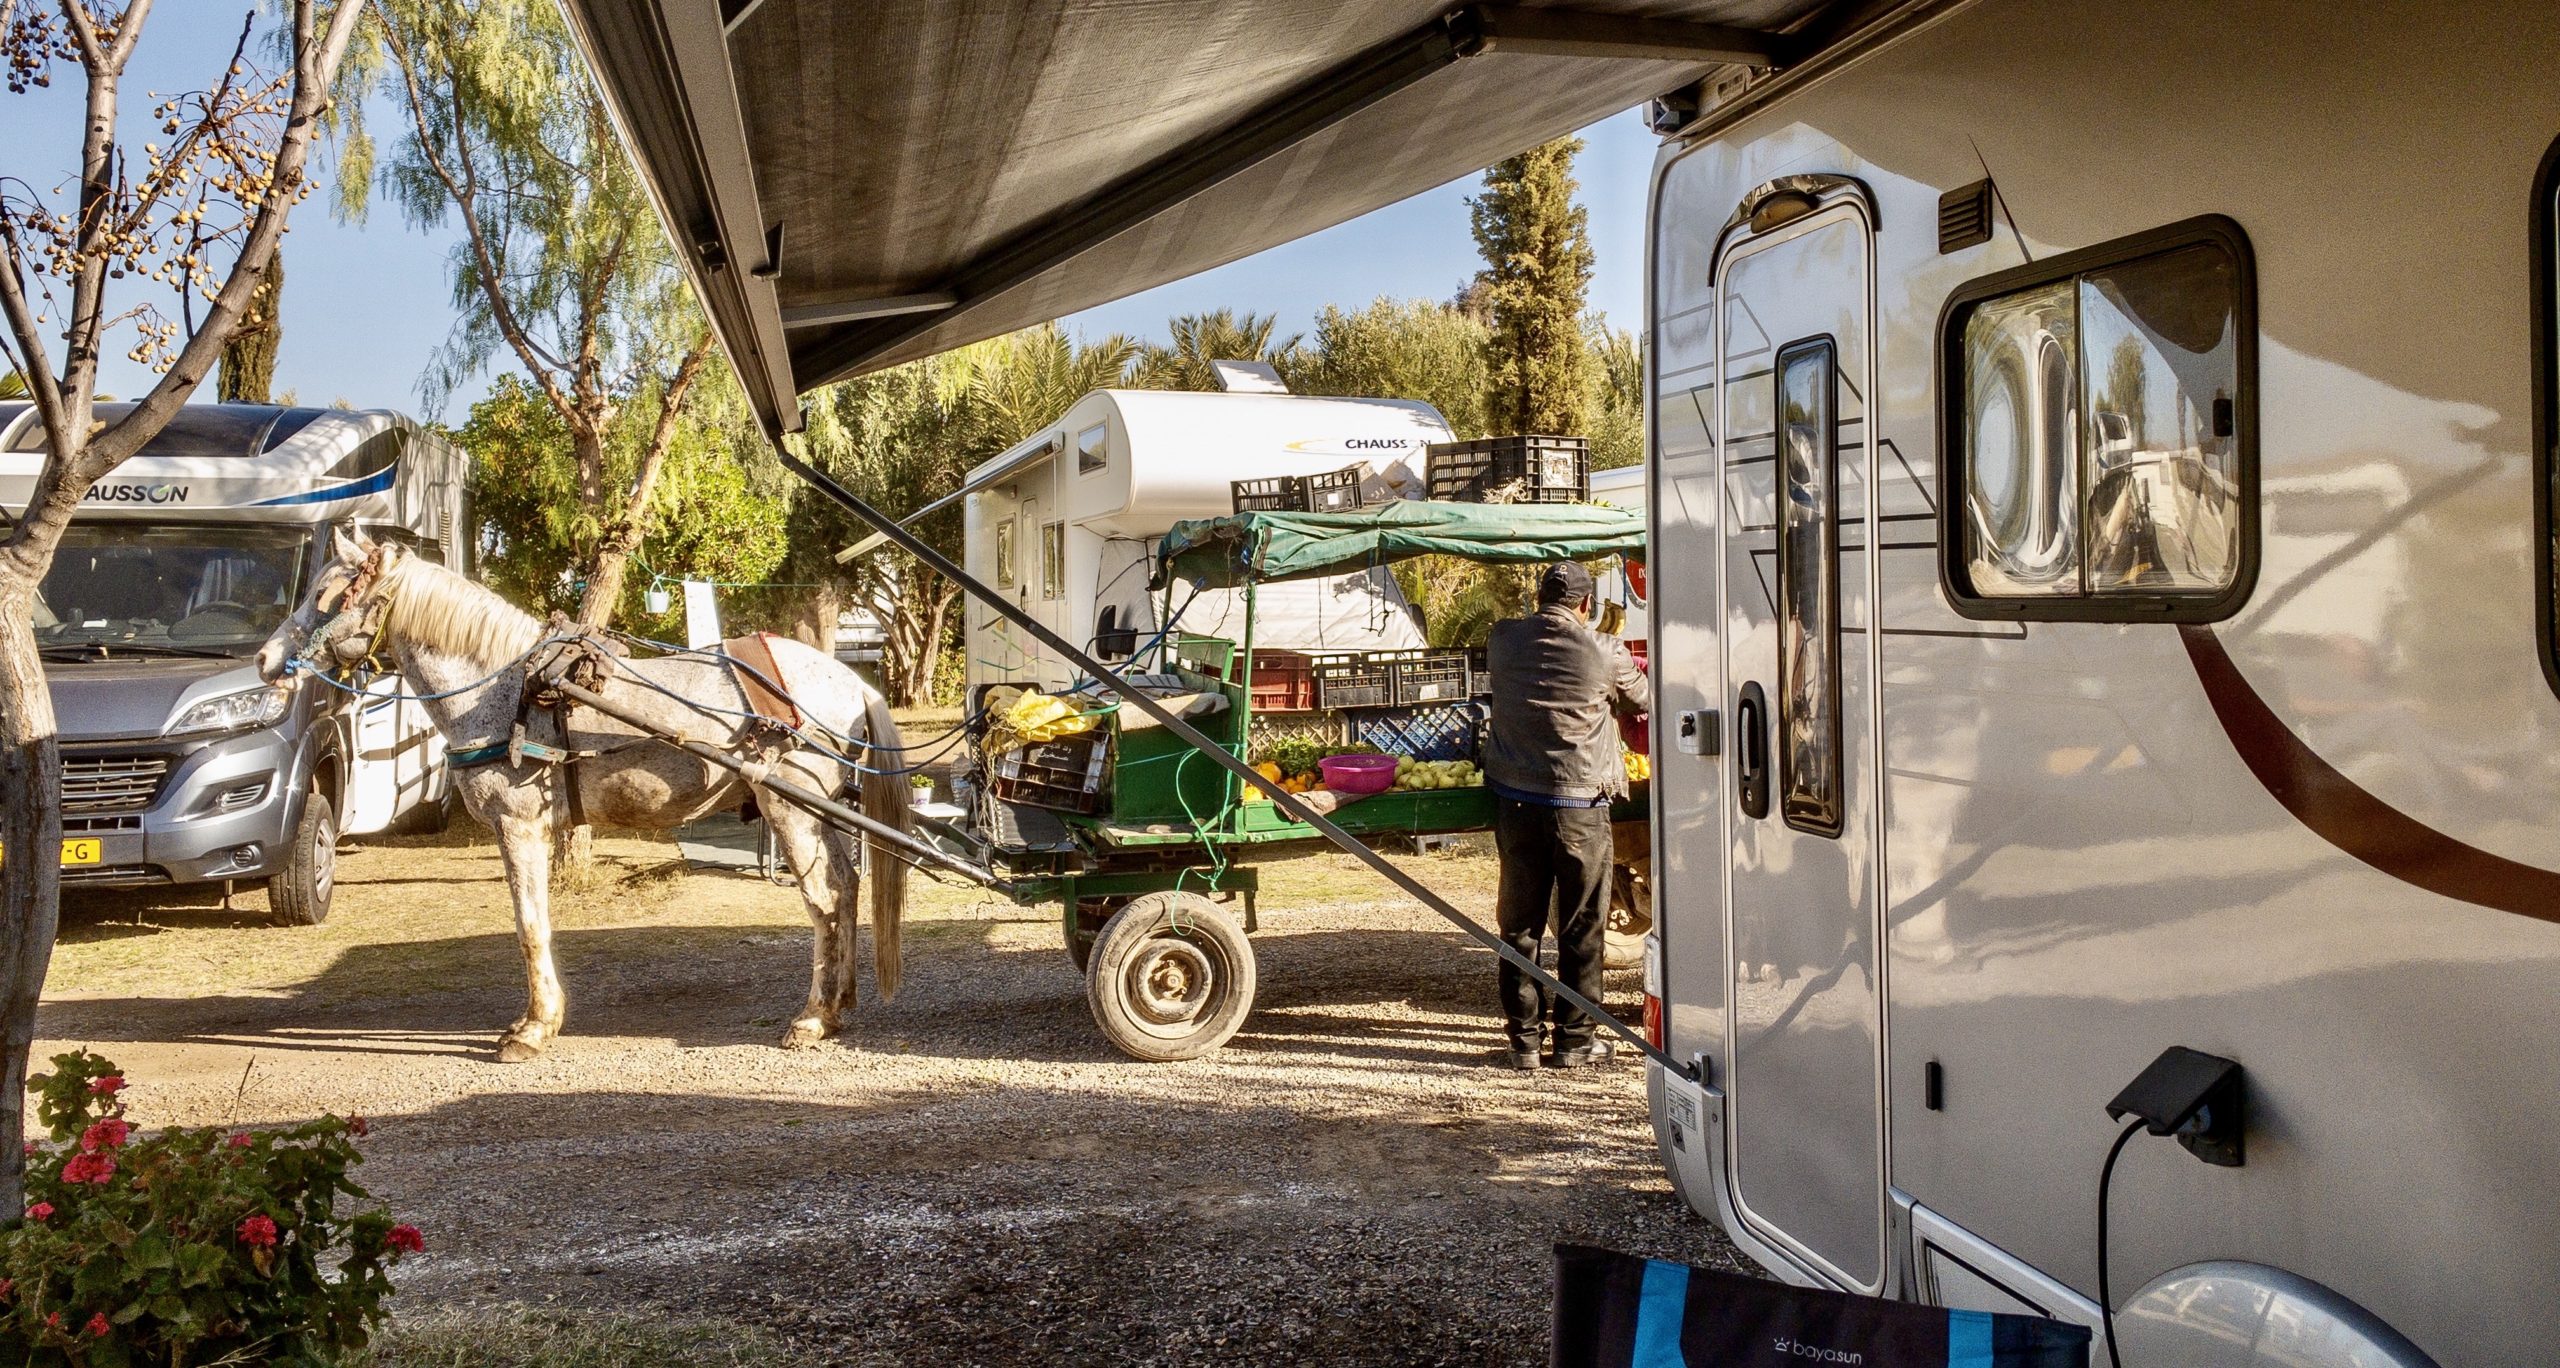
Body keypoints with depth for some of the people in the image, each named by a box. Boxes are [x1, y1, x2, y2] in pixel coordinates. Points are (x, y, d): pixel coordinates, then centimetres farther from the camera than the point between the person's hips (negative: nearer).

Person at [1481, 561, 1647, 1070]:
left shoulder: (1502, 640, 1)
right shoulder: (1605, 653, -6)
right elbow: (1642, 701, 12)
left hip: (1514, 800, 3)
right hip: (1580, 804, -3)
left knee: (1520, 923, 10)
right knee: (1581, 927, 8)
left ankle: (1524, 1041, 14)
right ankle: (1575, 1041, 14)